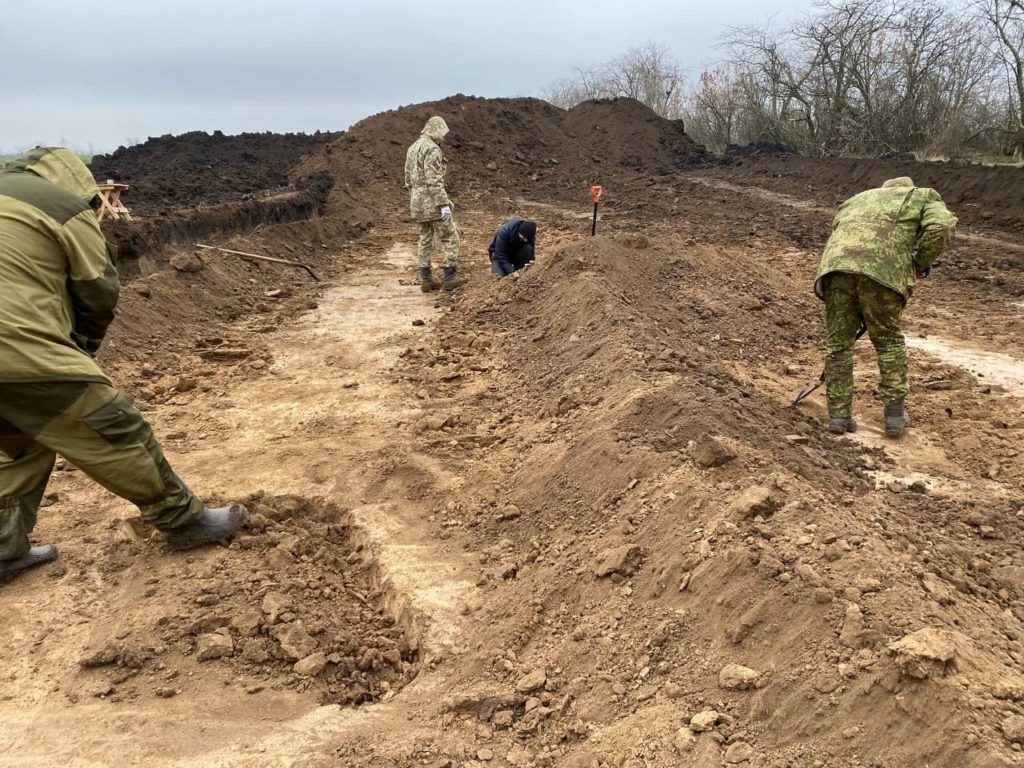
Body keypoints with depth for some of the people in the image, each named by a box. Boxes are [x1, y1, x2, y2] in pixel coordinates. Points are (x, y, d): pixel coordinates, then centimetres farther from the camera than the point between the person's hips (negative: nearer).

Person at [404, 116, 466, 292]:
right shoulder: (432, 149, -15)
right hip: (432, 202, -9)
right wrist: (444, 205, -22)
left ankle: (426, 280, 13)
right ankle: (450, 277, 1)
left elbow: (409, 180, 18)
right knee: (450, 238, 0)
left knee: (425, 240, 12)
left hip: (418, 202, 9)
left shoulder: (413, 148, 15)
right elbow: (434, 181, -22)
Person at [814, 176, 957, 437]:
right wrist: (921, 262, 20)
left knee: (837, 343, 14)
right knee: (889, 340, 16)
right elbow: (942, 227, 4)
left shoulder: (855, 200, 41)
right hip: (882, 269, -3)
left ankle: (838, 415, 17)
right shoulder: (924, 197, 28)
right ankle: (895, 414, 22)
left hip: (836, 264, 3)